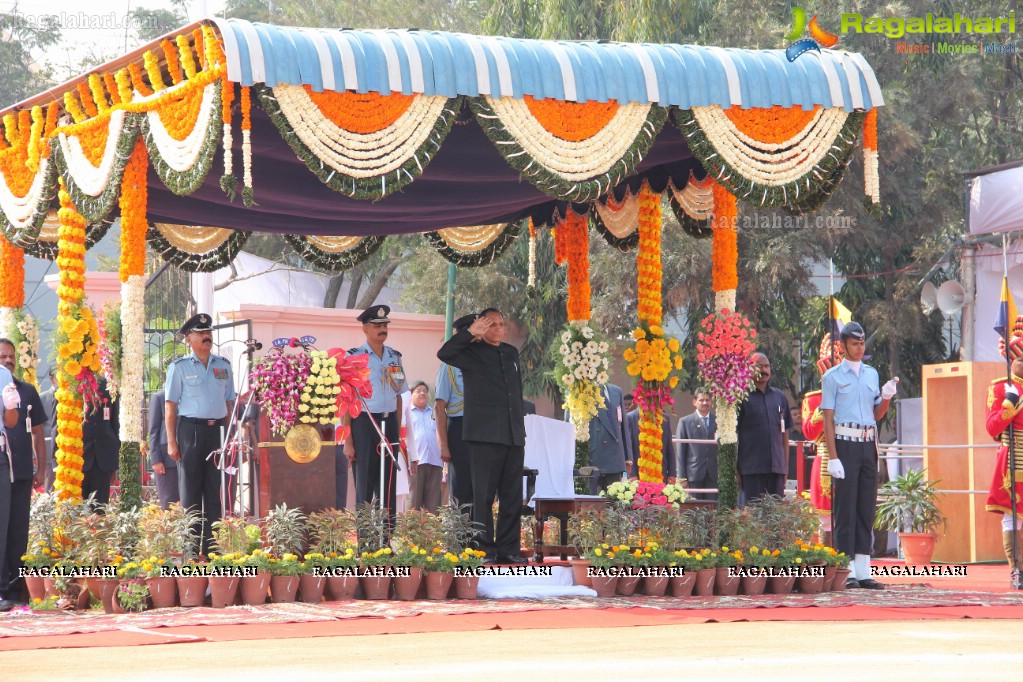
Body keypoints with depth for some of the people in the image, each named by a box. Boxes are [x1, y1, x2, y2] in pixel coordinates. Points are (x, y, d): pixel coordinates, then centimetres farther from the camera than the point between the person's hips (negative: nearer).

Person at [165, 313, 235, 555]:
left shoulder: (223, 366, 13)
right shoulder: (179, 367, 0)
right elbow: (170, 406, -2)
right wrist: (171, 442, -9)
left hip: (217, 429, 4)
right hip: (190, 429, -4)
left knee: (215, 490, 5)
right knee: (190, 491, -1)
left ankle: (212, 544, 11)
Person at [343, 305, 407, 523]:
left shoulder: (394, 357, 11)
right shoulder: (354, 357, -4)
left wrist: (398, 432, 10)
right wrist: (348, 441, -10)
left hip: (389, 423, 5)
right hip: (364, 423, -5)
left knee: (388, 489, 7)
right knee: (364, 490, -1)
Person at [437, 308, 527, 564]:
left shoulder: (511, 353, 19)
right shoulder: (472, 353, 0)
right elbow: (444, 353, -19)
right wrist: (470, 333, -17)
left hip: (514, 435, 6)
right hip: (486, 435, -6)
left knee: (512, 495, 6)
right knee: (484, 494, -4)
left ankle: (508, 549, 10)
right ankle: (484, 549, -1)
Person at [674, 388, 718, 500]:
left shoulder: (718, 421, 10)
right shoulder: (685, 422, 7)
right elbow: (680, 452, 5)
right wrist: (682, 477, -2)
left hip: (714, 474, 1)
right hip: (694, 473, -1)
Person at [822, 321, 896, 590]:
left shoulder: (872, 374, 16)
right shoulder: (833, 376, -1)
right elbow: (828, 418, -7)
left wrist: (886, 398, -1)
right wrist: (833, 457, -14)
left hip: (868, 444, 6)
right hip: (845, 444, -6)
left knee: (866, 508, 6)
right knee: (845, 508, -5)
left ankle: (863, 570, 10)